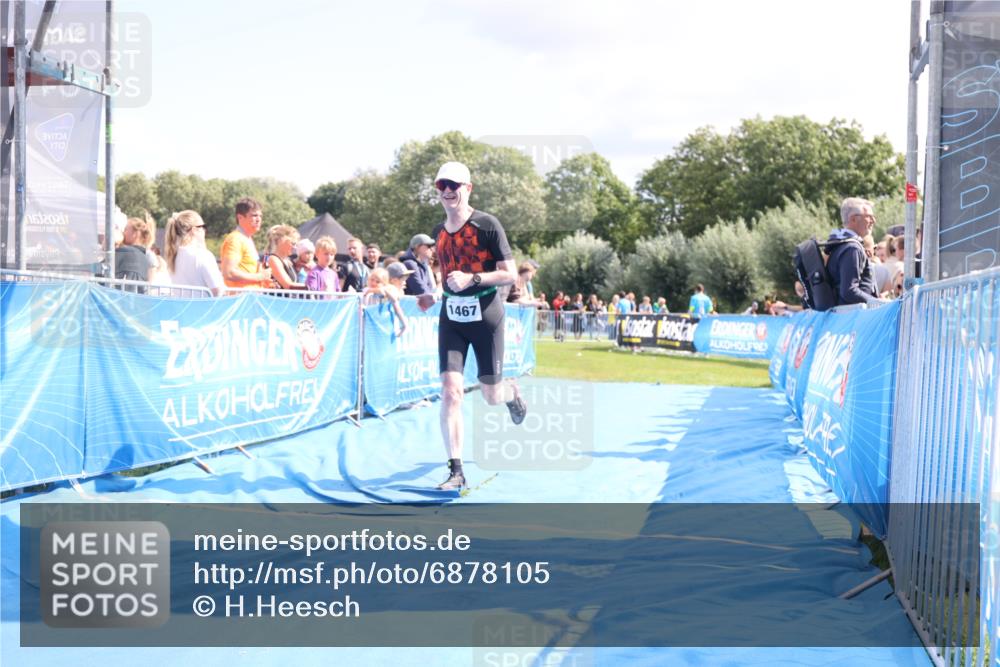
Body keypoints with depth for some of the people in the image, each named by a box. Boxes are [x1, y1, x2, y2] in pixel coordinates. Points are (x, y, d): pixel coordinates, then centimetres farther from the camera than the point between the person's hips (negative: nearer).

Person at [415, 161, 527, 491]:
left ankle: (512, 393, 47)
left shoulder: (487, 225, -10)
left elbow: (510, 275, -12)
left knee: (491, 395, 7)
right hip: (451, 316, 4)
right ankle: (456, 470, -8)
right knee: (450, 390, -11)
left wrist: (472, 279, -23)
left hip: (485, 315, -4)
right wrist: (434, 296, 11)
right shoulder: (438, 232, 8)